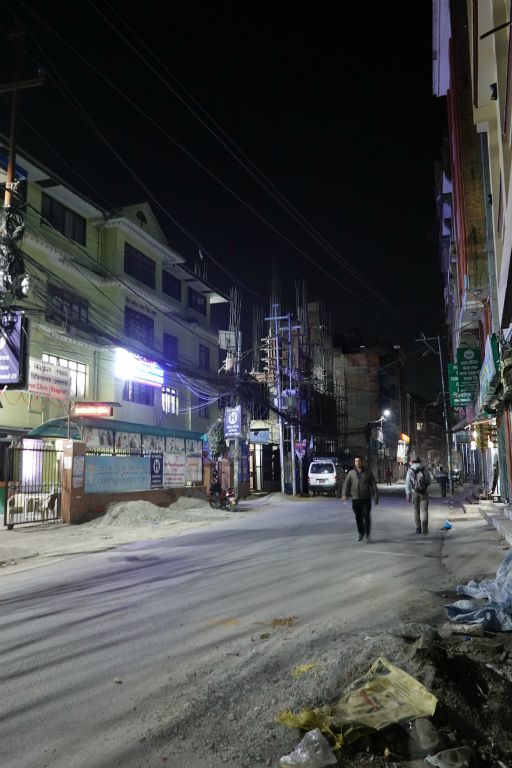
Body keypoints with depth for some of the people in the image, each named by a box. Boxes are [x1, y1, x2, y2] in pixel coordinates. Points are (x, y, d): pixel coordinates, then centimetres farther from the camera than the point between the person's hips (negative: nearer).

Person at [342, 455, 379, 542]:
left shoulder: (368, 472, 4)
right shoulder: (351, 473, 9)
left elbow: (374, 485, 5)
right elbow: (346, 484, 3)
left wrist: (376, 497, 0)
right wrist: (344, 494, -11)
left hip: (366, 499, -2)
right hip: (355, 499, 2)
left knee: (366, 516, -5)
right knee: (358, 517, 6)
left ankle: (367, 533, 11)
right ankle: (360, 532, 22)